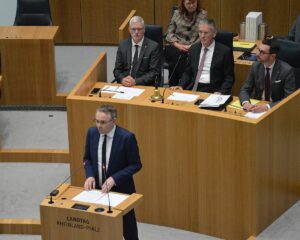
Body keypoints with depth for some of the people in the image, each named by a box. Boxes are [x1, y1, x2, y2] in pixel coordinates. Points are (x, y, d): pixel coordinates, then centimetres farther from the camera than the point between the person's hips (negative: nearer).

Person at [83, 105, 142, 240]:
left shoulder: (126, 137, -19)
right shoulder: (92, 133, -5)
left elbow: (135, 165, -13)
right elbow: (87, 158, 8)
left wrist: (114, 178, -23)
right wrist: (89, 176, -11)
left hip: (120, 189, -4)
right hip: (98, 188, 4)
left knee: (127, 229, 11)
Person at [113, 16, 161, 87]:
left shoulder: (153, 46, -2)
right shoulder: (122, 45, 9)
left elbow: (154, 72, -5)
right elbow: (117, 70, 10)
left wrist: (135, 81, -16)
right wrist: (122, 79, -12)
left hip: (145, 86, -3)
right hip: (125, 86, 3)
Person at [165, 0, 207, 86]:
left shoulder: (203, 14, 6)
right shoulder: (177, 14, 12)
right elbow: (169, 33, 9)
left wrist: (191, 46, -15)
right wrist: (177, 45, -9)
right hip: (175, 47, 1)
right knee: (178, 55, -33)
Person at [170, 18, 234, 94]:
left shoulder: (225, 51, -3)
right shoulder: (193, 49, 12)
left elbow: (229, 78, -1)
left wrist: (220, 92, -18)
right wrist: (181, 86, 0)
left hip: (212, 91, -3)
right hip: (193, 88, 4)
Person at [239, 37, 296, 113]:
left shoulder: (286, 70, -14)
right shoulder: (255, 66, 0)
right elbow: (244, 90, 3)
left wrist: (268, 106, -30)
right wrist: (246, 103, -20)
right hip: (258, 106, 4)